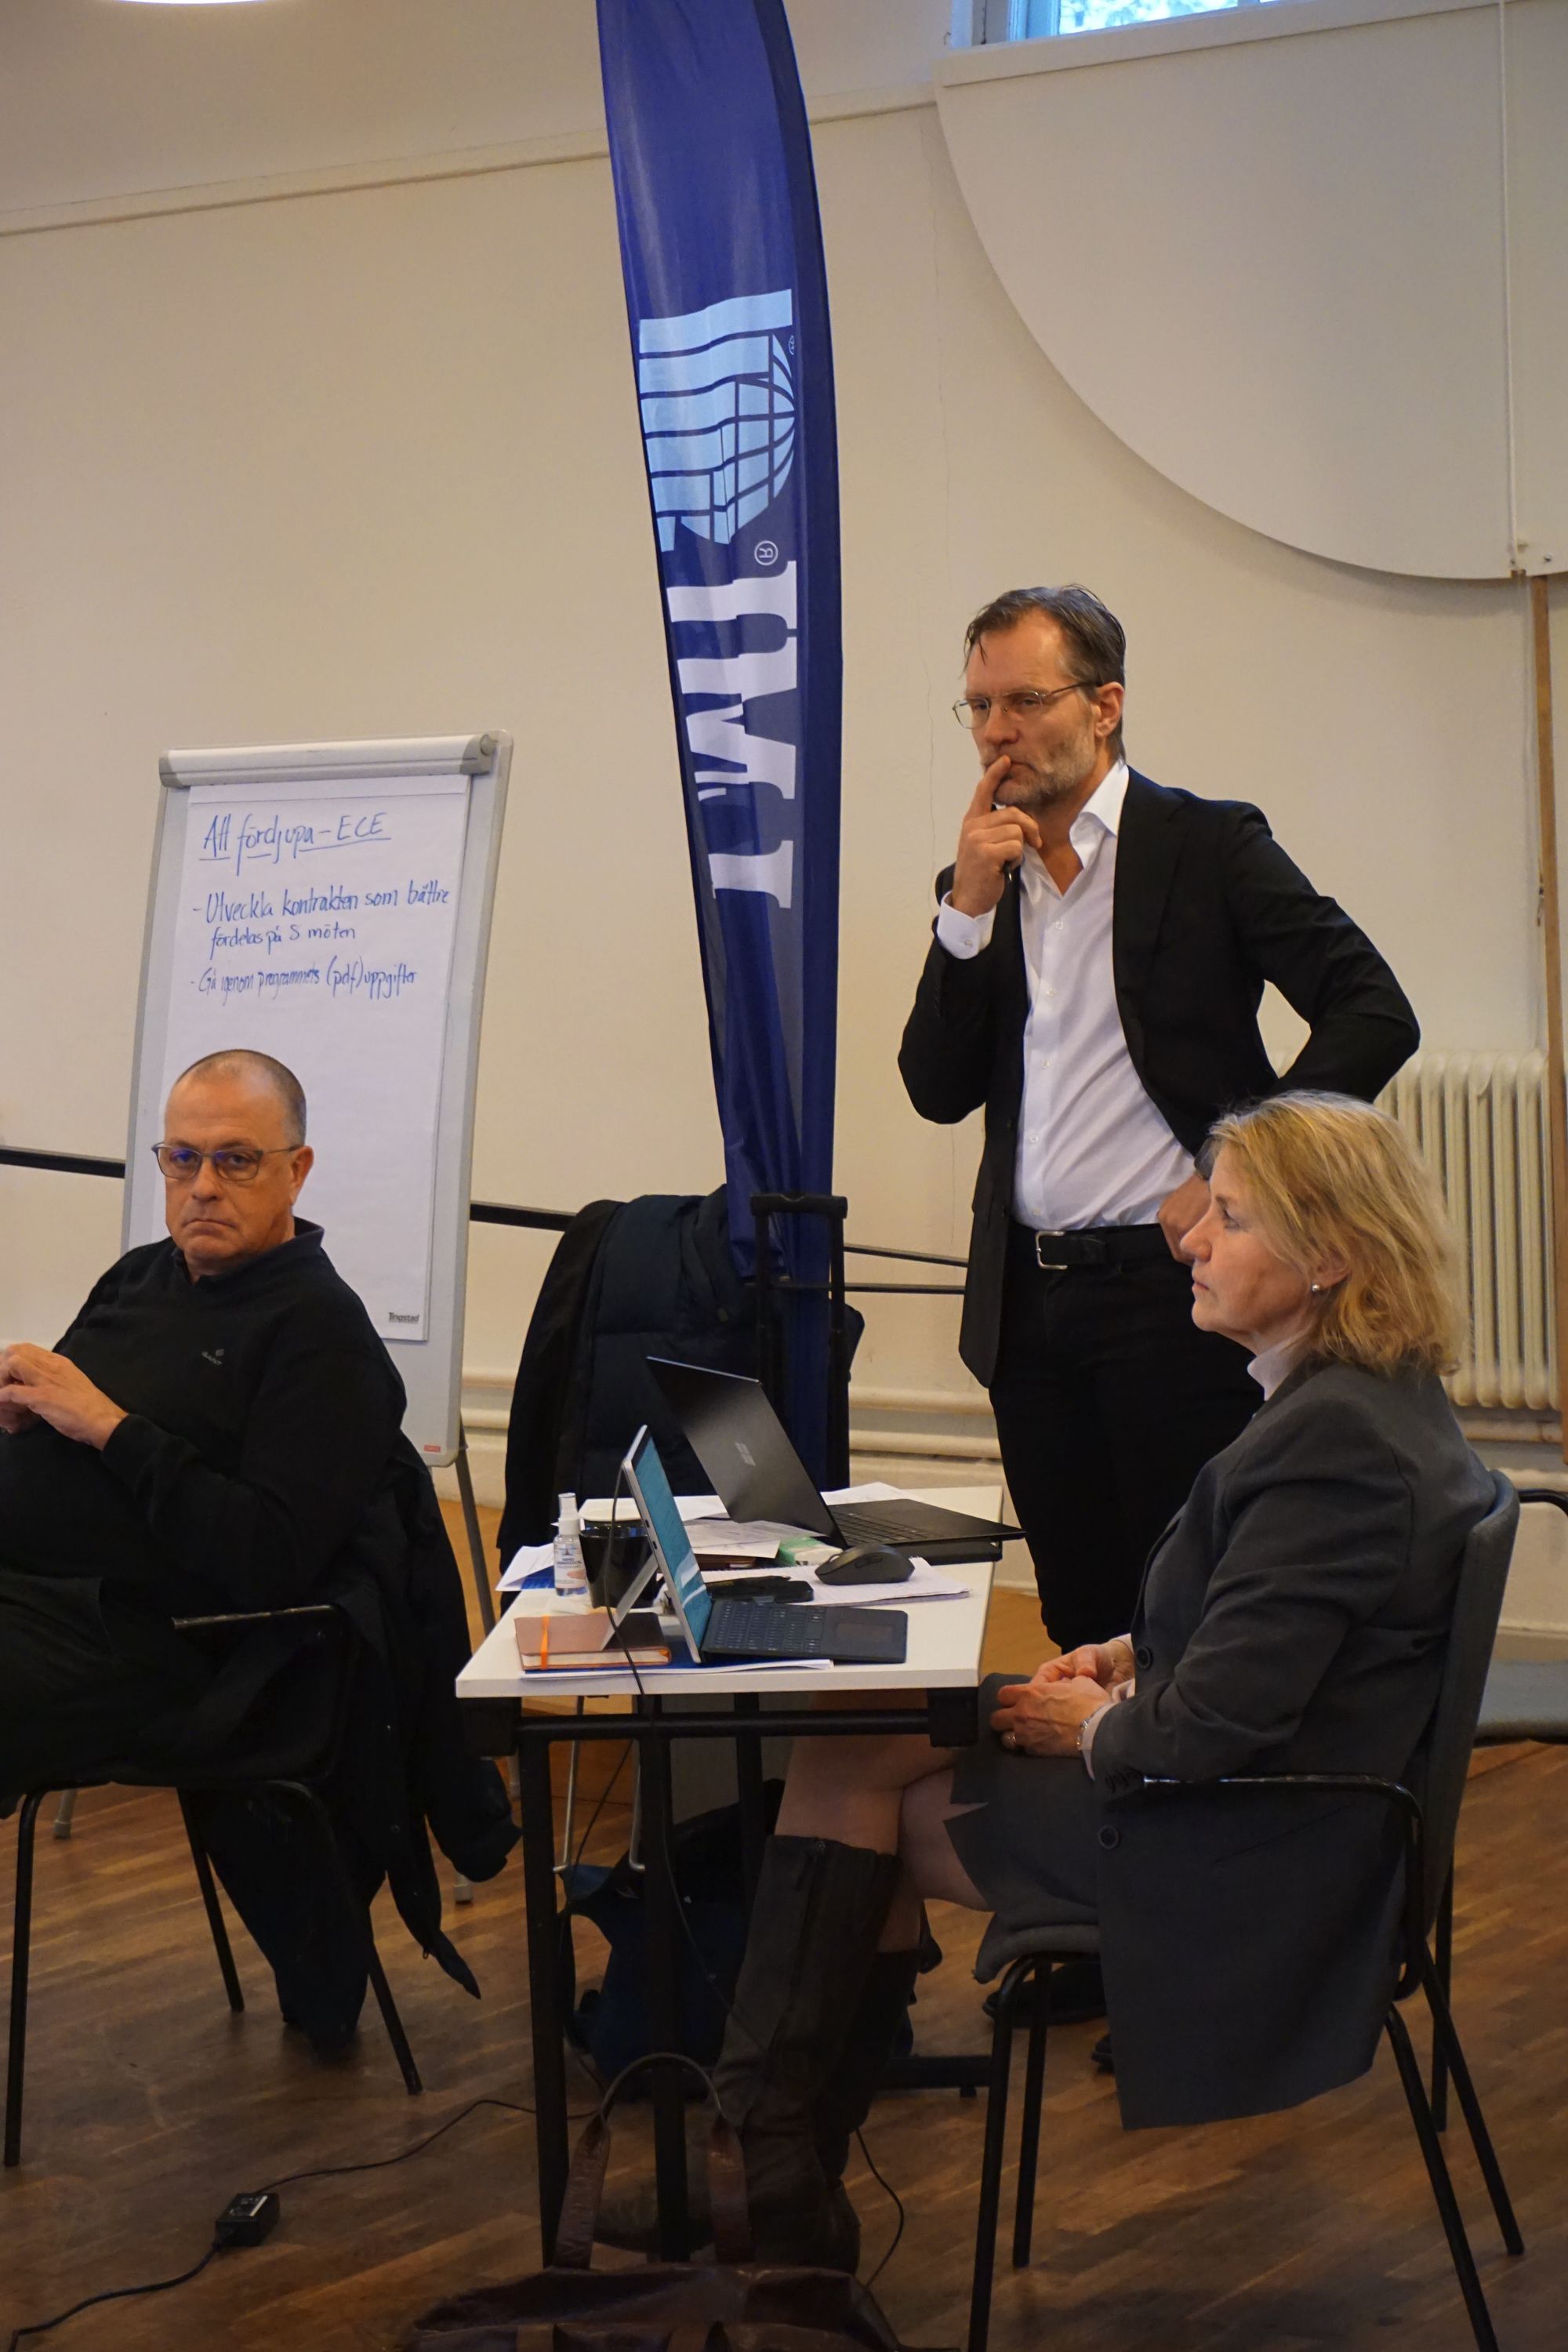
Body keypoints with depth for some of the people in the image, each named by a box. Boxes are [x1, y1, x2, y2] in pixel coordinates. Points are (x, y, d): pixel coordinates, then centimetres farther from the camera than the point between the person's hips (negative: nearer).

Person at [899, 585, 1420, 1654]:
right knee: (1083, 1623, 11)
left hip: (1173, 1290, -5)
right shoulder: (985, 879, 12)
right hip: (1031, 1301, 5)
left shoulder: (1207, 846, -3)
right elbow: (940, 1091, 5)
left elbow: (1375, 1014, -10)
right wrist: (969, 910, -5)